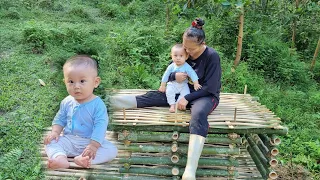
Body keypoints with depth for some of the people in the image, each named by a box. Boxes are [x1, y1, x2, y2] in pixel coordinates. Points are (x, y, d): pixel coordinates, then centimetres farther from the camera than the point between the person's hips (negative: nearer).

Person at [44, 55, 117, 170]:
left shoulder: (98, 104, -16)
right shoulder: (67, 102, 0)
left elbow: (100, 126, -21)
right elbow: (60, 119, 13)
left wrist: (93, 145, -29)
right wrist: (55, 132, -6)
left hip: (90, 141, -4)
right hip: (69, 140, 4)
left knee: (112, 150, -24)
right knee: (51, 142, -14)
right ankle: (60, 158, -38)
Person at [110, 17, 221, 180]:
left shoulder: (212, 56, -16)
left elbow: (209, 87, -18)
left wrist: (187, 98, -22)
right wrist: (174, 76, -20)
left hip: (206, 95, -6)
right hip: (184, 91, 6)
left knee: (198, 114, -40)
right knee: (155, 96, -14)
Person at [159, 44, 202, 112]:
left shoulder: (187, 67, -13)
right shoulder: (171, 67, -7)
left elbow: (193, 74, -19)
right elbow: (166, 75, 0)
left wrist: (196, 84, -30)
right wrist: (163, 85, 0)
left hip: (183, 85, -1)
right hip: (172, 84, 1)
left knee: (186, 93, -24)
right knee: (169, 91, -25)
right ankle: (172, 105, -13)